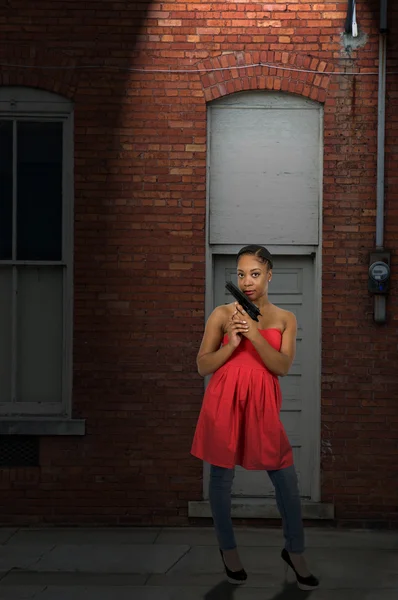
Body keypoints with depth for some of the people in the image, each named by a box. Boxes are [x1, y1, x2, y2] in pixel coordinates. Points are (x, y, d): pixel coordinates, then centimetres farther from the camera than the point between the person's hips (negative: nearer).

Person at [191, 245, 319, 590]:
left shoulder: (285, 319, 7)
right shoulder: (222, 314, 1)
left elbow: (283, 366, -7)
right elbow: (202, 366, 0)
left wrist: (254, 334, -19)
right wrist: (232, 343, -15)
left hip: (263, 404, 1)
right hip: (224, 401, -1)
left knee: (286, 477, 1)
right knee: (222, 476, 7)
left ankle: (295, 552, 23)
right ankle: (228, 549, 29)